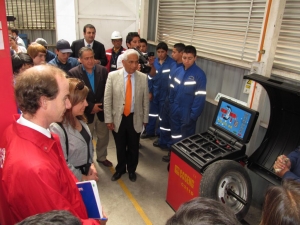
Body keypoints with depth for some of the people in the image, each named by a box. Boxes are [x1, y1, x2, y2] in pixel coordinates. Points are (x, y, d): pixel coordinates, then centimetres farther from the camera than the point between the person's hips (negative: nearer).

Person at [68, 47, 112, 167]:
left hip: (102, 110, 4)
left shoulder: (103, 70, -2)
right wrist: (90, 107, -16)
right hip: (85, 112, -3)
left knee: (104, 136, 18)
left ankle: (101, 157, 41)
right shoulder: (73, 73, -11)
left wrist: (100, 105, -13)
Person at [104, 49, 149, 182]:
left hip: (135, 118, 1)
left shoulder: (143, 78, -5)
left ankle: (131, 170, 40)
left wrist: (145, 119, 5)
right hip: (118, 118, 0)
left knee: (133, 147, 16)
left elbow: (145, 100, 2)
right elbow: (107, 100, -6)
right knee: (120, 147, 17)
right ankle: (120, 169, 42)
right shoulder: (112, 76, -9)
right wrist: (108, 119, -7)